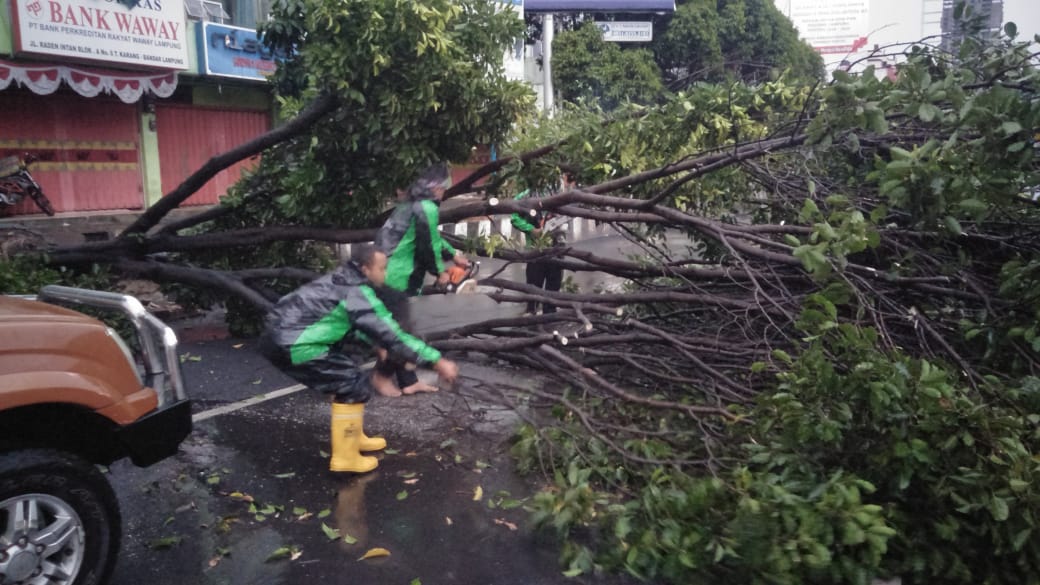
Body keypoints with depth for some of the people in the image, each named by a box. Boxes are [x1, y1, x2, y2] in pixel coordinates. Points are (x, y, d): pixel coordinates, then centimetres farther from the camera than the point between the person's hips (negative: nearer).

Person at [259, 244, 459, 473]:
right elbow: (393, 335, -18)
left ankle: (353, 436, 29)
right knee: (354, 386, -6)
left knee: (346, 371, 20)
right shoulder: (359, 294, -14)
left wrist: (377, 347, 28)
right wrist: (437, 361, -16)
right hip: (291, 345, -10)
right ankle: (345, 457, 1)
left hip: (280, 333, 10)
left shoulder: (342, 280, 14)